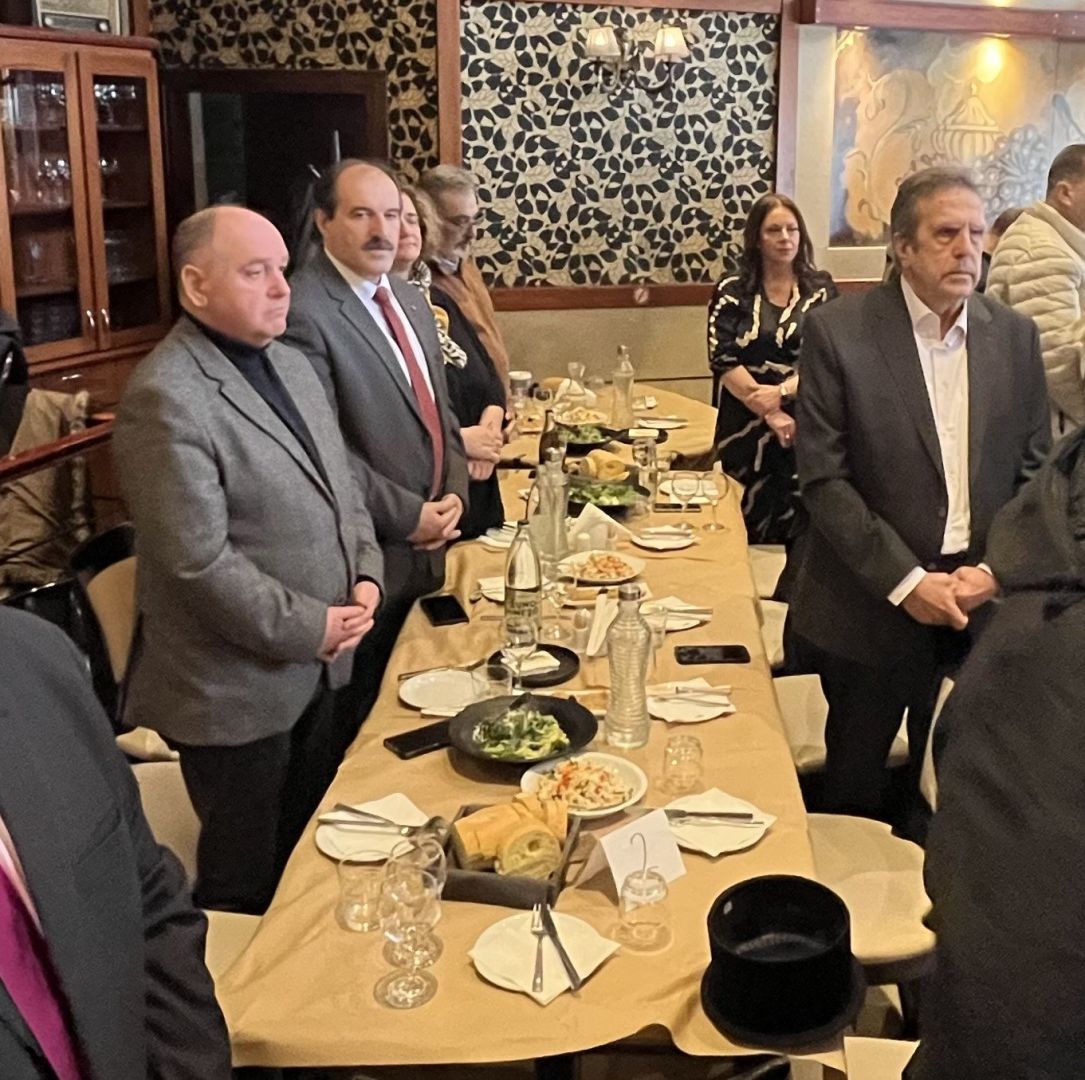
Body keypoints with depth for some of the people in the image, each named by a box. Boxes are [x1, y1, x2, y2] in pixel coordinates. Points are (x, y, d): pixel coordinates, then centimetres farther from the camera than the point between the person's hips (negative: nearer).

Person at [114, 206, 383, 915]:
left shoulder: (292, 365, 8)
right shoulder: (166, 398, -21)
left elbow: (341, 486, 15)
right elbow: (200, 562, -24)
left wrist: (365, 576, -1)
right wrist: (310, 628, -17)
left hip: (317, 667, 8)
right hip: (238, 687, -8)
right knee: (248, 882, 11)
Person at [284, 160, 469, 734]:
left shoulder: (410, 299, 12)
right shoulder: (303, 312, -16)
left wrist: (454, 495, 1)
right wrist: (411, 516, -16)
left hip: (428, 551, 8)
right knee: (361, 730, 9)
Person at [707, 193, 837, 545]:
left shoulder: (820, 289, 7)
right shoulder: (732, 291, 4)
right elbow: (723, 360, -5)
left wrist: (782, 391, -18)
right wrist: (769, 414, -12)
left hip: (805, 427, 0)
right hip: (745, 429, 0)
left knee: (800, 528, -6)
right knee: (746, 531, 0)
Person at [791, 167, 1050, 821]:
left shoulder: (1015, 336, 4)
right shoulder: (838, 332, -9)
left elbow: (1034, 472, 7)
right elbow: (823, 478, -11)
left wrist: (995, 570, -7)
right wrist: (906, 582, -15)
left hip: (985, 603, 3)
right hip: (872, 606, -3)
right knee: (855, 779, 14)